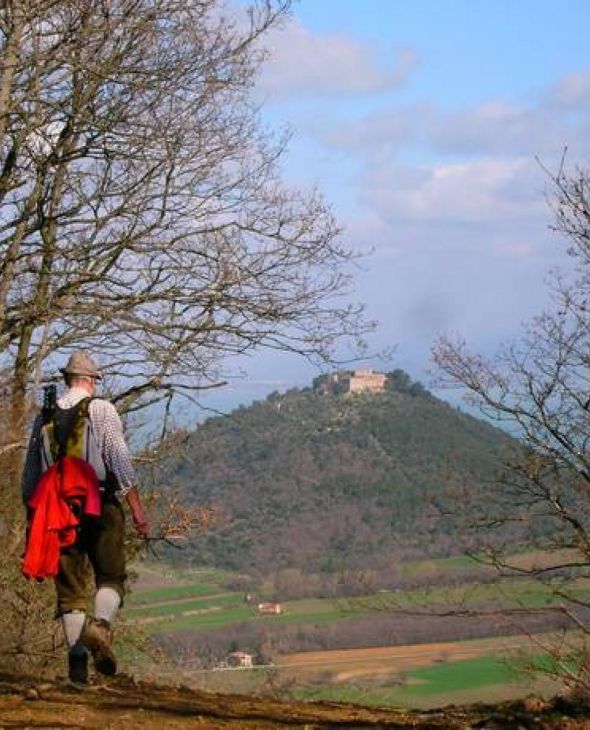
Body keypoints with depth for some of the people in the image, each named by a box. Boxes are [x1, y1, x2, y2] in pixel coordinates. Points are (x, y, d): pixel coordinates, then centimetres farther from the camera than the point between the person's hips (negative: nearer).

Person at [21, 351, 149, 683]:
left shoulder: (45, 417, 13)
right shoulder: (102, 409, 0)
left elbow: (31, 475, 14)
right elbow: (120, 460, -9)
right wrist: (137, 508, -9)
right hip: (99, 506, -3)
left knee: (70, 587, 7)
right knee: (111, 577, 5)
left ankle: (77, 659, 1)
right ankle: (101, 626, -23)